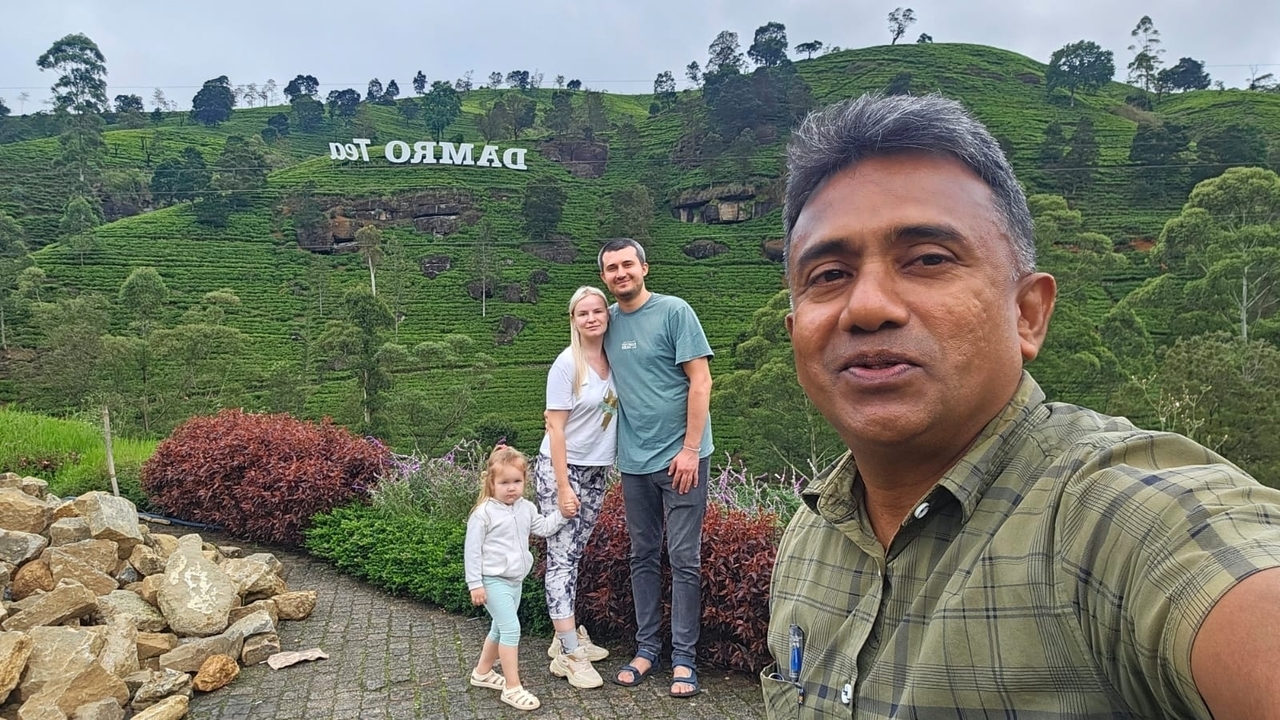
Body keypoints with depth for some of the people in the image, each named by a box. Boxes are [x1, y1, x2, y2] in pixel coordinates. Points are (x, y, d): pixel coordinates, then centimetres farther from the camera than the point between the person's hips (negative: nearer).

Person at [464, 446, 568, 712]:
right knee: (511, 629, -12)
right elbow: (472, 550, -14)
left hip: (516, 580, 8)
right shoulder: (484, 514, -16)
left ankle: (482, 672, 39)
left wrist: (562, 513, -6)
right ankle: (512, 688, -5)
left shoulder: (526, 508, 4)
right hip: (494, 582, -8)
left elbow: (544, 528, 9)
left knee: (500, 629, 20)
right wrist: (475, 584, -14)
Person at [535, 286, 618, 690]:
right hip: (560, 469, -6)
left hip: (597, 471, 6)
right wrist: (563, 488, -16)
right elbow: (555, 428, -14)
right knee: (561, 557, -4)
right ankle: (570, 654, 0)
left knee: (576, 554, 12)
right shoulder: (567, 364, -13)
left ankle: (567, 637, 23)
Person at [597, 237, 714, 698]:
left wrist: (690, 449, -15)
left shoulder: (674, 311, -7)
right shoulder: (608, 321, 8)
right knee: (643, 558, 13)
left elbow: (700, 380, -10)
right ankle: (646, 648, 25)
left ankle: (684, 659, 11)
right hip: (634, 461, 5)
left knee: (684, 560, 0)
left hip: (680, 457, -5)